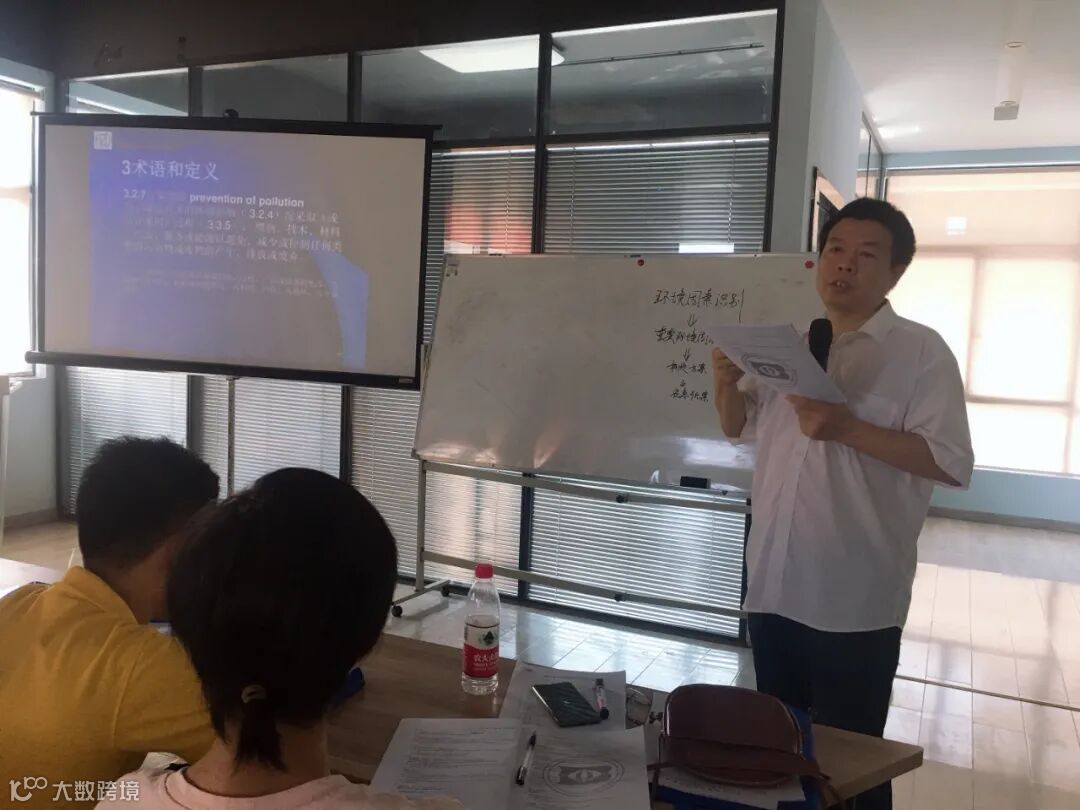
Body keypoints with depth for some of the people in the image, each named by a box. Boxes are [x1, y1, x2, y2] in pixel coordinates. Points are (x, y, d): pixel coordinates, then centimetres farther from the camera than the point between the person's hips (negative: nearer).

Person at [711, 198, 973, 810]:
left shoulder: (921, 351, -7)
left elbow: (953, 462, -14)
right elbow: (740, 428, 19)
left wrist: (846, 427, -23)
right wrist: (727, 384, -2)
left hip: (855, 603, -5)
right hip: (774, 588, 6)